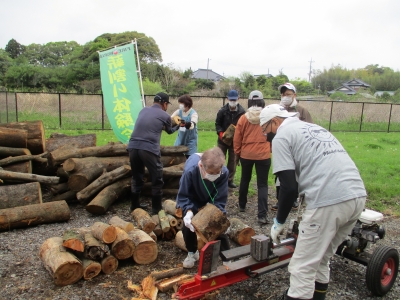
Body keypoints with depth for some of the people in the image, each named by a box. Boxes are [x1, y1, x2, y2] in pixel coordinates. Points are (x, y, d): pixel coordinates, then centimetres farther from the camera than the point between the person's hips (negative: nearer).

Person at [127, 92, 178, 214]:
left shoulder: (143, 110, 21)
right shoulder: (165, 116, 9)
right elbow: (169, 131, 28)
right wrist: (178, 126, 49)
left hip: (133, 146, 6)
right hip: (149, 149, -5)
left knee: (136, 178, 21)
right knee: (157, 180, 10)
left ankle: (135, 205, 30)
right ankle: (156, 208, 17)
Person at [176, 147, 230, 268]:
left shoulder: (224, 172, -37)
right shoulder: (190, 170, -41)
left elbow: (220, 200, -27)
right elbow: (183, 196, -27)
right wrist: (188, 211, -44)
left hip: (212, 202, 1)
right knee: (188, 226, -5)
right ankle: (192, 253, 24)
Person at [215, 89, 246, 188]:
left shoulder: (242, 111, -8)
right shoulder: (222, 111, -6)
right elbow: (217, 123, 1)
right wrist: (220, 133, -15)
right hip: (223, 139, 0)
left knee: (233, 160, 9)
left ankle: (230, 180, 21)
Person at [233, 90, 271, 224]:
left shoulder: (243, 118, -4)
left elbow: (237, 139, -1)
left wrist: (237, 153, 12)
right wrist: (271, 150, 17)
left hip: (246, 155, 1)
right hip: (263, 155, -1)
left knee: (245, 180, 20)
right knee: (262, 184, 2)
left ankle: (242, 205, 35)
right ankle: (262, 215, -5)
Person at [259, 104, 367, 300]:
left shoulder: (282, 136, 2)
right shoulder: (315, 128, 27)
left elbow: (289, 187, -6)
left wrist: (279, 221, 8)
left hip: (329, 201, -9)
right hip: (357, 196, 9)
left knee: (303, 267, 3)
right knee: (321, 258, 24)